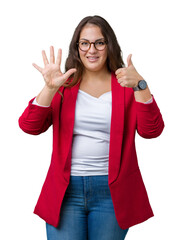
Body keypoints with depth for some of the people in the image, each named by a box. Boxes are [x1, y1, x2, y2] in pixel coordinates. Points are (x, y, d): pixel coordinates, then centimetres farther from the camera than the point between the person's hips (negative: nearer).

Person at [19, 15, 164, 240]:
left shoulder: (125, 85, 5)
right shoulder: (65, 84, 7)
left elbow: (151, 131, -8)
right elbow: (29, 126, -4)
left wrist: (140, 86, -20)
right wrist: (50, 88, -17)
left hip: (111, 191, 0)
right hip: (66, 188, 1)